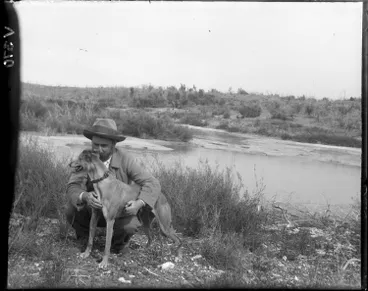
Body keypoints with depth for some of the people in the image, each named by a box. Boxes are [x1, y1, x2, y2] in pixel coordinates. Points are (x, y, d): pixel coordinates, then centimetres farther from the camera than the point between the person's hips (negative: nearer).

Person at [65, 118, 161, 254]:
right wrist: (84, 196, -50)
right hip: (93, 211, 1)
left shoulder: (125, 160, -21)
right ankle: (84, 238, 5)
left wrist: (139, 203, -43)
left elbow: (152, 184, -23)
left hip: (119, 212, -1)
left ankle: (118, 242, 7)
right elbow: (73, 187, -26)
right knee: (72, 210, -27)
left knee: (130, 226, -31)